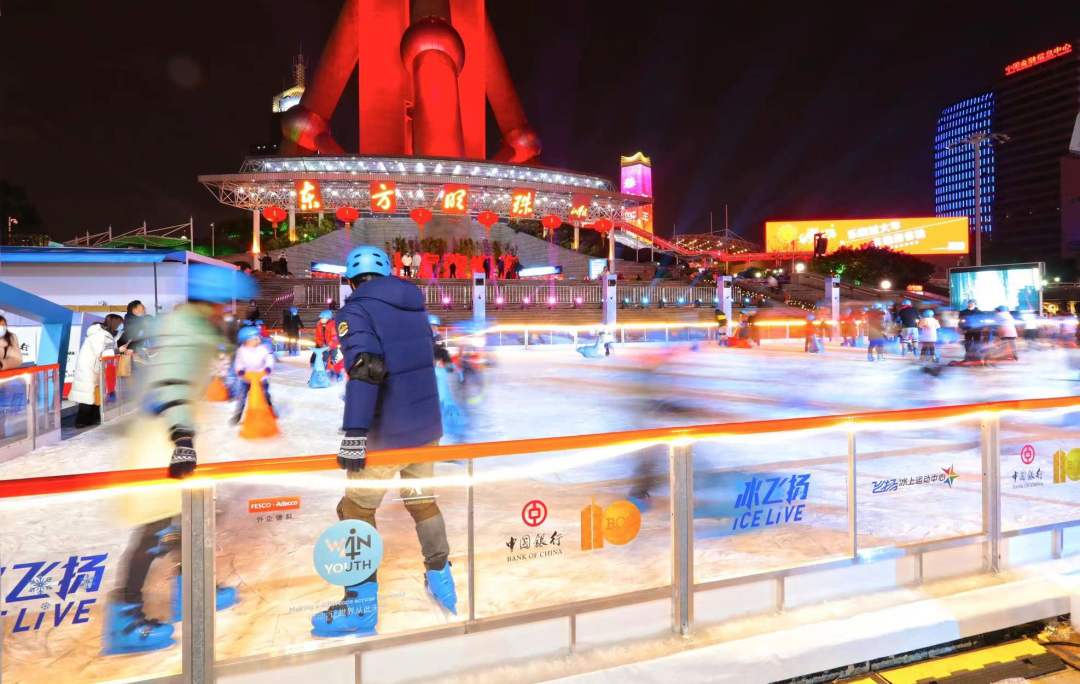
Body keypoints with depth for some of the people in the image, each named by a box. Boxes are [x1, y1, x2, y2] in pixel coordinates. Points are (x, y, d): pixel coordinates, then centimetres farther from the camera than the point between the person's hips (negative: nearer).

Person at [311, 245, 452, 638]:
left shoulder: (356, 310, -11)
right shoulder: (413, 306, 10)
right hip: (427, 425, 7)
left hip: (388, 433, -6)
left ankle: (362, 606, 12)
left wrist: (354, 433, -27)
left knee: (357, 509, 7)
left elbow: (365, 368, -25)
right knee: (422, 499, 21)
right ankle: (441, 580, 31)